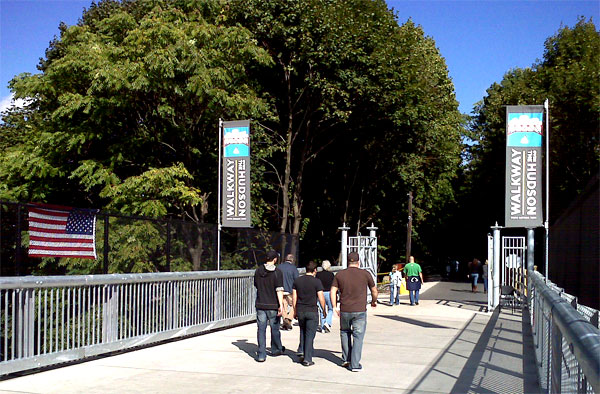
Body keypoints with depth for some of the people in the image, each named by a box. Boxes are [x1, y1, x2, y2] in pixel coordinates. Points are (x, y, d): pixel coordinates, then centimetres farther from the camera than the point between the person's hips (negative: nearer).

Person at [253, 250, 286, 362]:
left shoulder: (258, 271, 3)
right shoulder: (277, 272, -11)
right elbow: (279, 290, -17)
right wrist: (281, 306, -18)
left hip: (260, 304, 3)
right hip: (273, 305, -3)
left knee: (261, 329, 4)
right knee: (275, 328, 14)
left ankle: (261, 354, 0)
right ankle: (276, 350, 31)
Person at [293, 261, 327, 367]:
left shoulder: (297, 280, 4)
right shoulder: (317, 282, -9)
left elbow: (294, 297, 7)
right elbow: (321, 298, -9)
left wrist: (295, 311, 16)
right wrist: (324, 310, 5)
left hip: (300, 311, 4)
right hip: (312, 312, -4)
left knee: (303, 331, 25)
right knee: (310, 335, 2)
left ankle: (301, 350, 13)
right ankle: (307, 359, 2)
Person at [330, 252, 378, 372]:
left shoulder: (340, 274, 3)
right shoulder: (365, 274, -1)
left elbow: (333, 291, 1)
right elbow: (374, 291, 8)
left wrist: (335, 307, 8)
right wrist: (374, 301, 26)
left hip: (344, 311, 2)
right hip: (360, 311, -2)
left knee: (345, 332, 23)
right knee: (358, 336, 4)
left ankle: (346, 359, 22)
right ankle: (355, 364, 2)